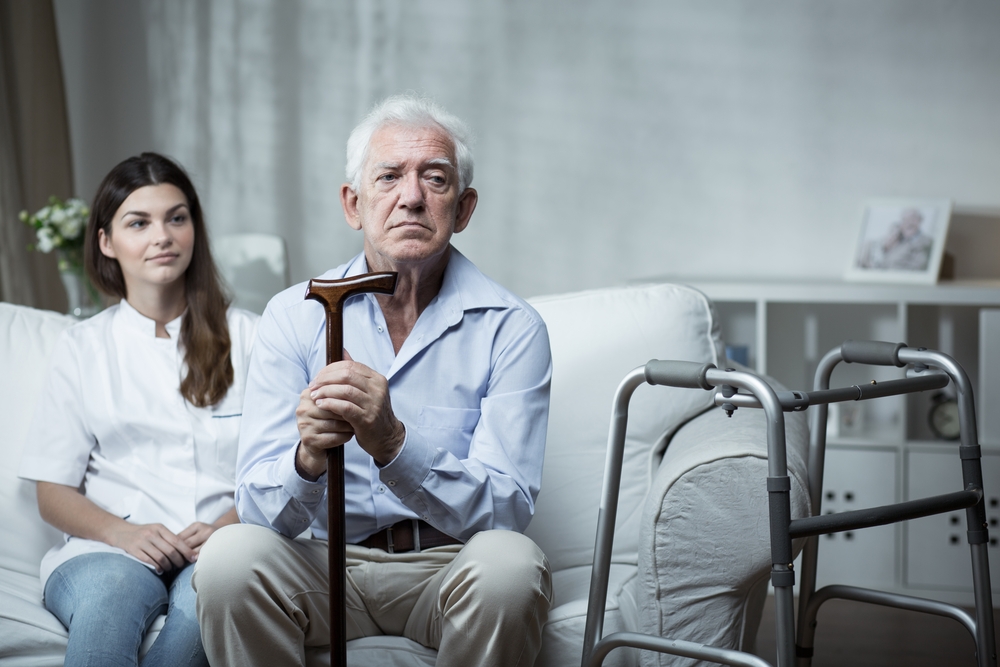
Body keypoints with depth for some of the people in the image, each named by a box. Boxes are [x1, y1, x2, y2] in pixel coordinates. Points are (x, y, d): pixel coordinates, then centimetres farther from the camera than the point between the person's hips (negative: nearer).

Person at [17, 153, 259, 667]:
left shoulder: (245, 336, 14)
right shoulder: (81, 348, 16)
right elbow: (52, 493, 11)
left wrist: (228, 525, -12)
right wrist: (122, 533, -11)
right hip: (108, 548, 0)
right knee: (108, 591, -39)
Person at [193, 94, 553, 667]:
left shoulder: (510, 328, -5)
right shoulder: (295, 315, 0)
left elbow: (508, 510, -15)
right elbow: (259, 509, -6)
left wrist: (393, 444, -32)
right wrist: (309, 458, -31)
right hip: (329, 564, 0)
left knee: (510, 563, -33)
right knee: (231, 554, -30)